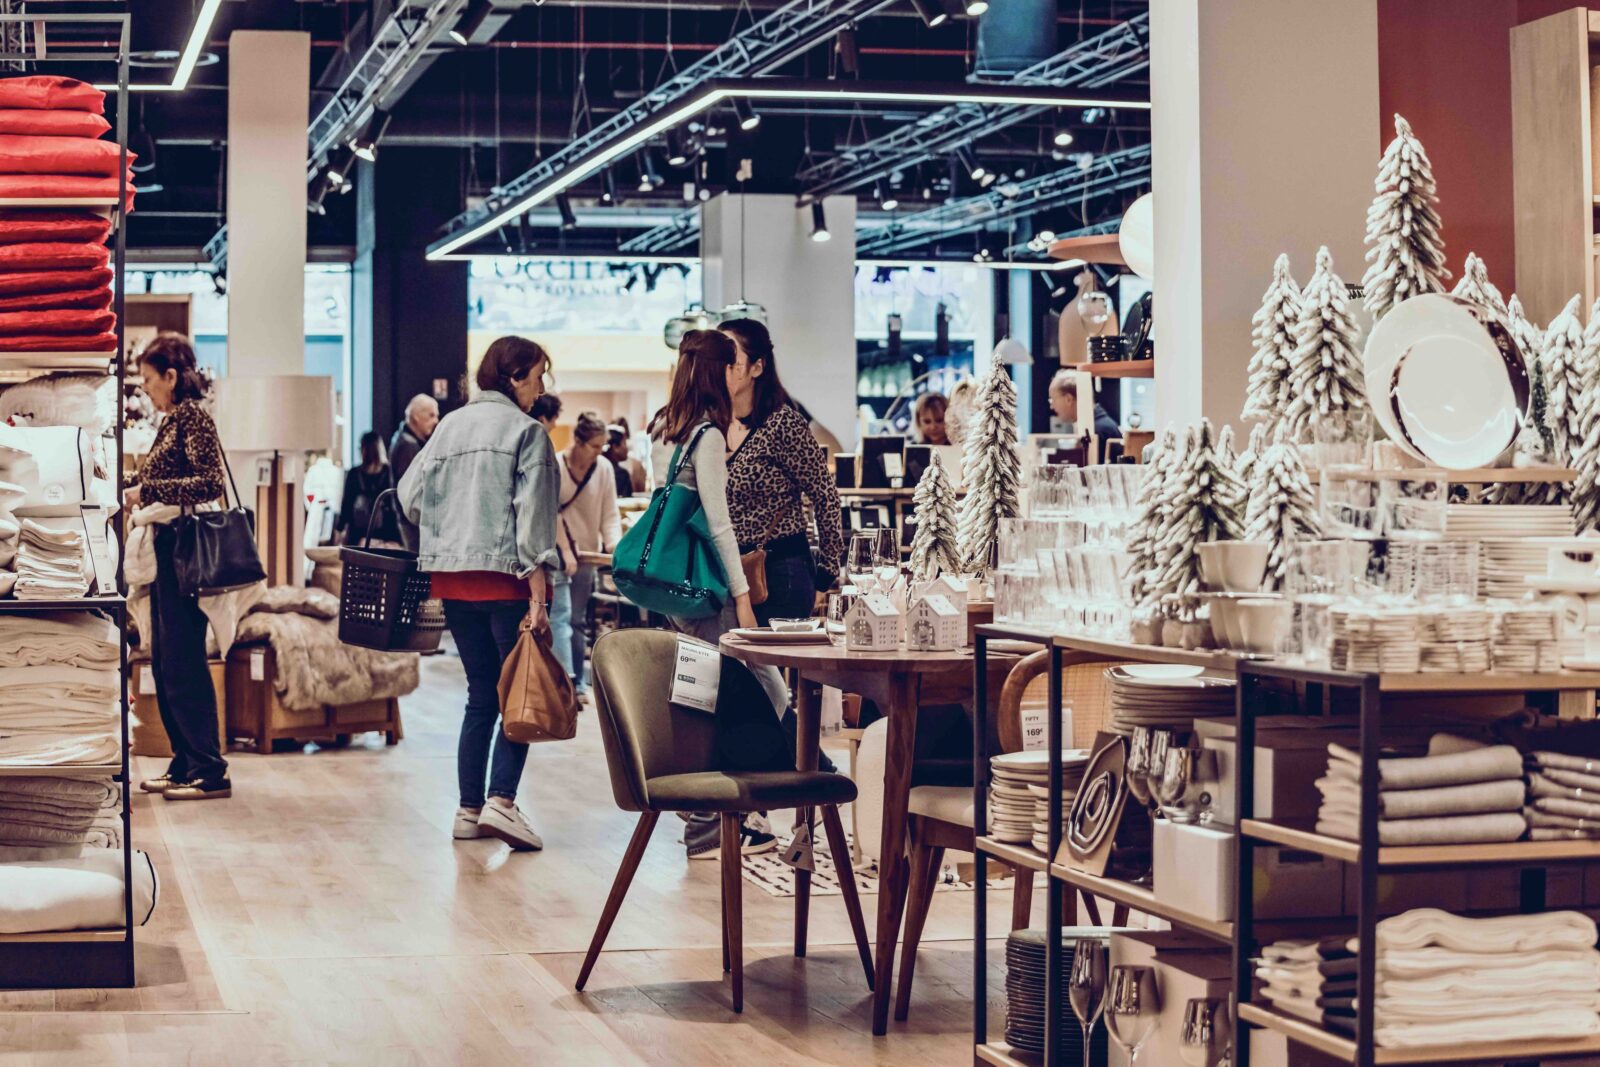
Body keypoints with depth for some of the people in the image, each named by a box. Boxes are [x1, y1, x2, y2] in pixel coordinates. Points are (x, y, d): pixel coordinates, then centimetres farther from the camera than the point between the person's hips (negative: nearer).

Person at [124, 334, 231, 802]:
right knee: (164, 661, 12)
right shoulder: (172, 421, 16)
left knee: (184, 662, -8)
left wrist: (147, 490, -20)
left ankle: (210, 773, -6)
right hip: (166, 551, 10)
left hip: (184, 552, -10)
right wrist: (130, 490, 14)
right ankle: (184, 763, 18)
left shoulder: (193, 418, -11)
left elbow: (210, 483, -20)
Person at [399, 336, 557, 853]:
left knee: (481, 695, 13)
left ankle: (469, 809, 11)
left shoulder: (450, 425, 13)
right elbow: (532, 515, -12)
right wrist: (537, 594, -14)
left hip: (452, 578, 6)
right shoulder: (526, 430, -5)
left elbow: (410, 495, 12)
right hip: (505, 577, -6)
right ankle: (501, 799, -16)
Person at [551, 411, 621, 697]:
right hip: (556, 551, -4)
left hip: (587, 553, 4)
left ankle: (578, 682, 12)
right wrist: (565, 550, -16)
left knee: (578, 620, 8)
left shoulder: (603, 468, -1)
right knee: (561, 615, -12)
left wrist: (615, 545, -15)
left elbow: (610, 514, 1)